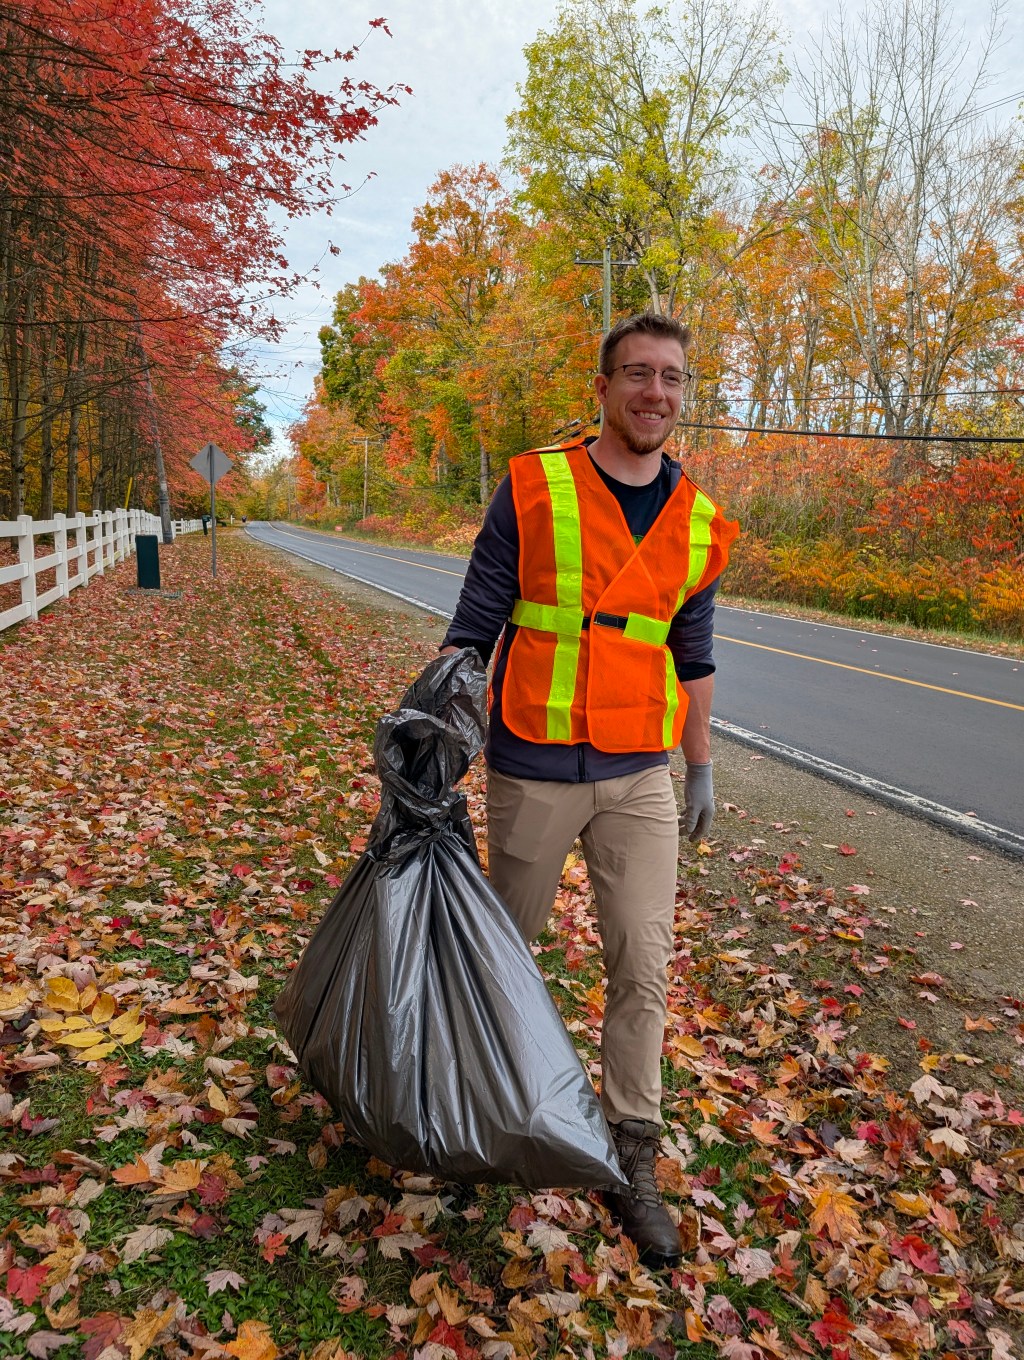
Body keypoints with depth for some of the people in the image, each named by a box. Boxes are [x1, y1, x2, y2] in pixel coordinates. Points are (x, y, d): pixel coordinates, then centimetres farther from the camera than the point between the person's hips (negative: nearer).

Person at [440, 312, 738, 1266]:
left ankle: (631, 1162, 22)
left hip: (639, 778, 3)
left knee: (643, 968, 4)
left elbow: (692, 655, 13)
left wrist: (701, 769, 15)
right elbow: (474, 624, -5)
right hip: (532, 769, -2)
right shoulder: (534, 489, -7)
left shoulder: (698, 525, 3)